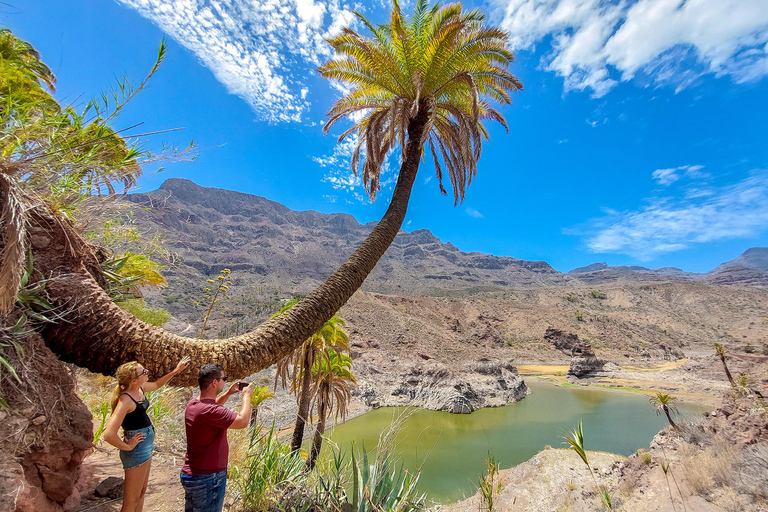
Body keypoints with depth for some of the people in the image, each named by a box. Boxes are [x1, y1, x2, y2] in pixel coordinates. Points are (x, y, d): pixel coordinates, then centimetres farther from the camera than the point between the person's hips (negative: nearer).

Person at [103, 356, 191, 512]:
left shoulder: (140, 388, -1)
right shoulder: (125, 400, -27)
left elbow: (157, 384, 22)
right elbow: (109, 435, -32)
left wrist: (176, 370, 19)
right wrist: (127, 446, -18)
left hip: (147, 446, 9)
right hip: (136, 450, -9)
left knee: (142, 492, 23)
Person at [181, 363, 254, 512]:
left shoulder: (193, 404, 0)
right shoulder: (210, 411, -30)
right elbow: (242, 421, -29)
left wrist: (228, 393, 14)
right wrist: (246, 396, -15)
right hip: (208, 479, -9)